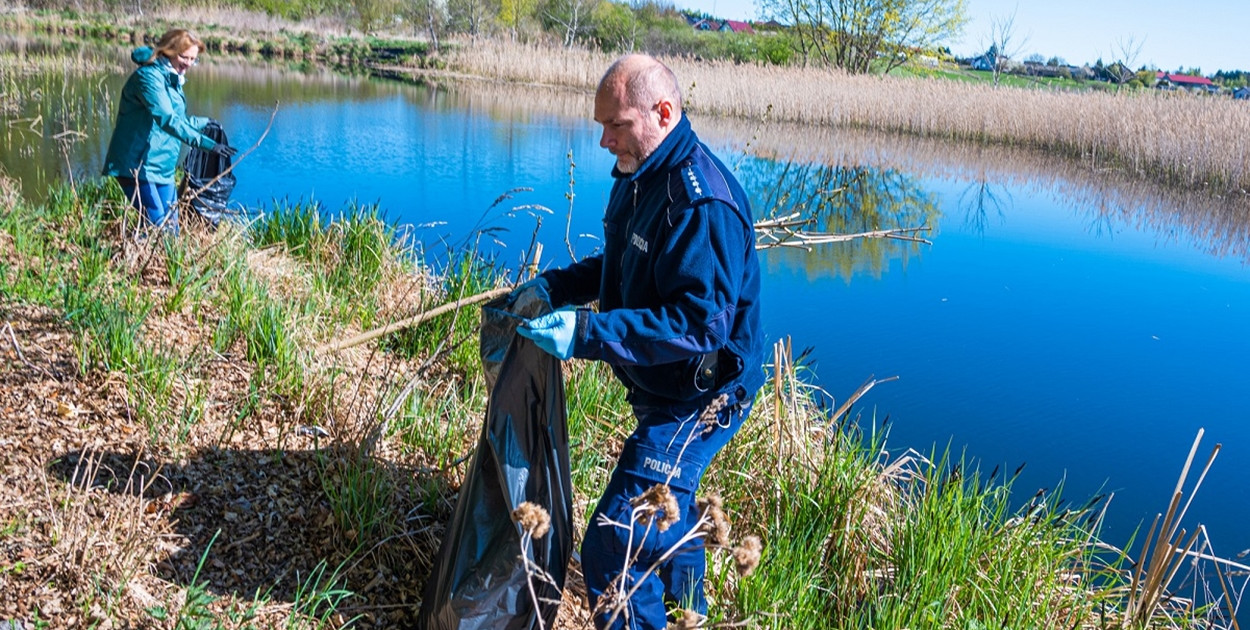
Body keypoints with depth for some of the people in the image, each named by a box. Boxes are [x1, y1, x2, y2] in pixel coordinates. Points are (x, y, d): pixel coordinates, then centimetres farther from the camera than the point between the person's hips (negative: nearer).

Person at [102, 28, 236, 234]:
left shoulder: (173, 79, 15)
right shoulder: (149, 76, -16)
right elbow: (167, 119, -31)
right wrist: (206, 143, -38)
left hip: (162, 168, 9)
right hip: (137, 165, -9)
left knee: (171, 228, 6)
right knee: (158, 227, -18)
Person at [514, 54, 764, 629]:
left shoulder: (701, 202, -28)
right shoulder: (639, 177, 6)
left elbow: (700, 322, -32)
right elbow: (621, 268, 18)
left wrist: (587, 333, -34)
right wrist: (554, 285, 2)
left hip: (698, 400, -11)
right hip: (663, 389, 11)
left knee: (615, 548, -12)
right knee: (668, 507, 29)